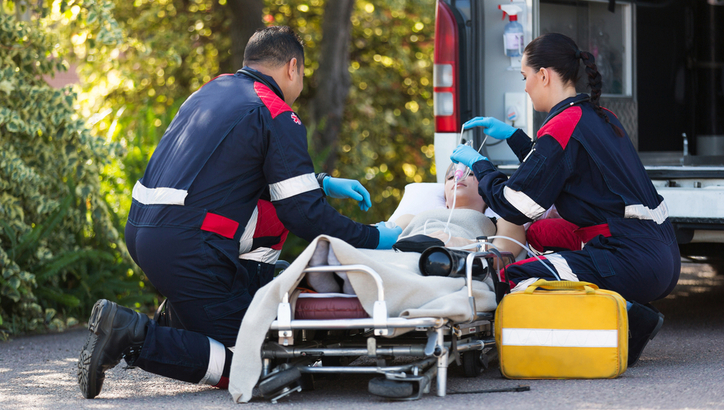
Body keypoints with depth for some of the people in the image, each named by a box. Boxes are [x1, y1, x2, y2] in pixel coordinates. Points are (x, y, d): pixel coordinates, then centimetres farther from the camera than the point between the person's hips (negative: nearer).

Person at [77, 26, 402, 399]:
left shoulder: (214, 89, 19)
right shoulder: (278, 116, -5)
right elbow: (304, 214, -7)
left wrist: (322, 183, 33)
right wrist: (373, 239, 4)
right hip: (188, 248, -9)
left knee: (275, 216, 23)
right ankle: (136, 337, -16)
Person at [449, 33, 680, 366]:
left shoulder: (563, 127, -11)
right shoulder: (600, 117, 17)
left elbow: (514, 206, -9)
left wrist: (478, 164, 8)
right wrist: (511, 135, 35)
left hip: (632, 261, -9)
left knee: (516, 280, -12)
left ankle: (625, 315, -14)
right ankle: (633, 316, 7)